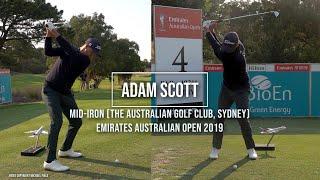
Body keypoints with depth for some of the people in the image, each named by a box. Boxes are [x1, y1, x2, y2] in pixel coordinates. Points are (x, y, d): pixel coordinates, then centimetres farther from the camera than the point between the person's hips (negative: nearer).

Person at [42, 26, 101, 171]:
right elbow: (48, 52, -13)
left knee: (76, 122, 9)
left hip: (65, 93, 5)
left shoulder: (85, 60, -8)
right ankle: (50, 161, -22)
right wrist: (49, 36, -26)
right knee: (57, 121, -21)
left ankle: (65, 150, 31)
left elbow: (73, 54, -26)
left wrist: (58, 36, -29)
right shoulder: (66, 50, -7)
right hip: (51, 89, -5)